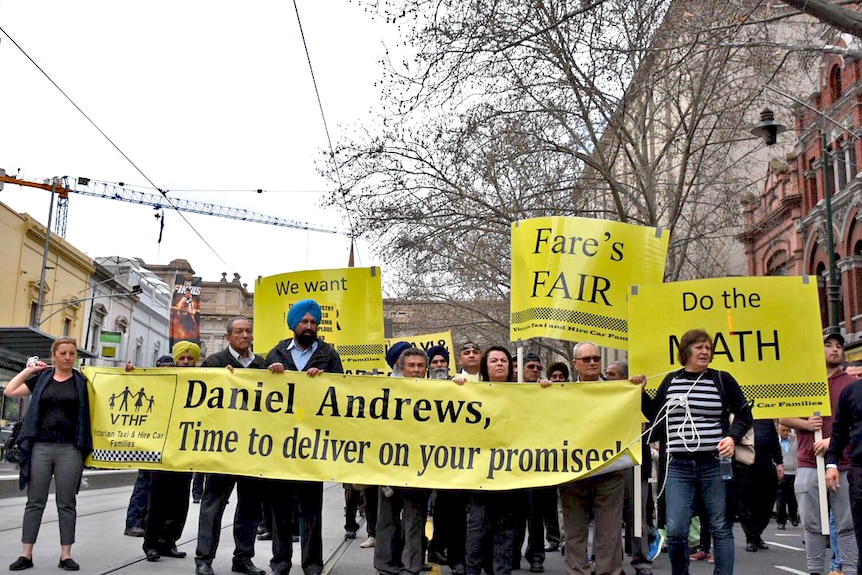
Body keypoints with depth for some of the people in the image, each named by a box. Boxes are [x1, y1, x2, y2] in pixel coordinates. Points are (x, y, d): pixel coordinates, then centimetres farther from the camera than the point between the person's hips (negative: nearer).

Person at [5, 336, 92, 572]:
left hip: (69, 449, -1)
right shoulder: (41, 378, 10)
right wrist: (29, 369, 9)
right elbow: (10, 391, 9)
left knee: (67, 503, 2)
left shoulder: (83, 381, 6)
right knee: (35, 502, 3)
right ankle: (26, 555, 9)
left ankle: (66, 555, 8)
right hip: (40, 447, 1)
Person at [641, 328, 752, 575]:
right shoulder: (671, 381, 9)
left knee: (720, 528, 4)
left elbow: (744, 414, 8)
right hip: (679, 466, 1)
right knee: (675, 531, -2)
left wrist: (732, 437, -8)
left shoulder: (722, 379, 2)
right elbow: (657, 418, 17)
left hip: (714, 465, -1)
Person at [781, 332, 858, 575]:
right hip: (808, 465, 2)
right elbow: (783, 418, 12)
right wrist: (805, 424, -6)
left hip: (843, 465, -1)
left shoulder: (851, 383, 6)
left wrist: (834, 440, -15)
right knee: (812, 524, 7)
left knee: (847, 524, 2)